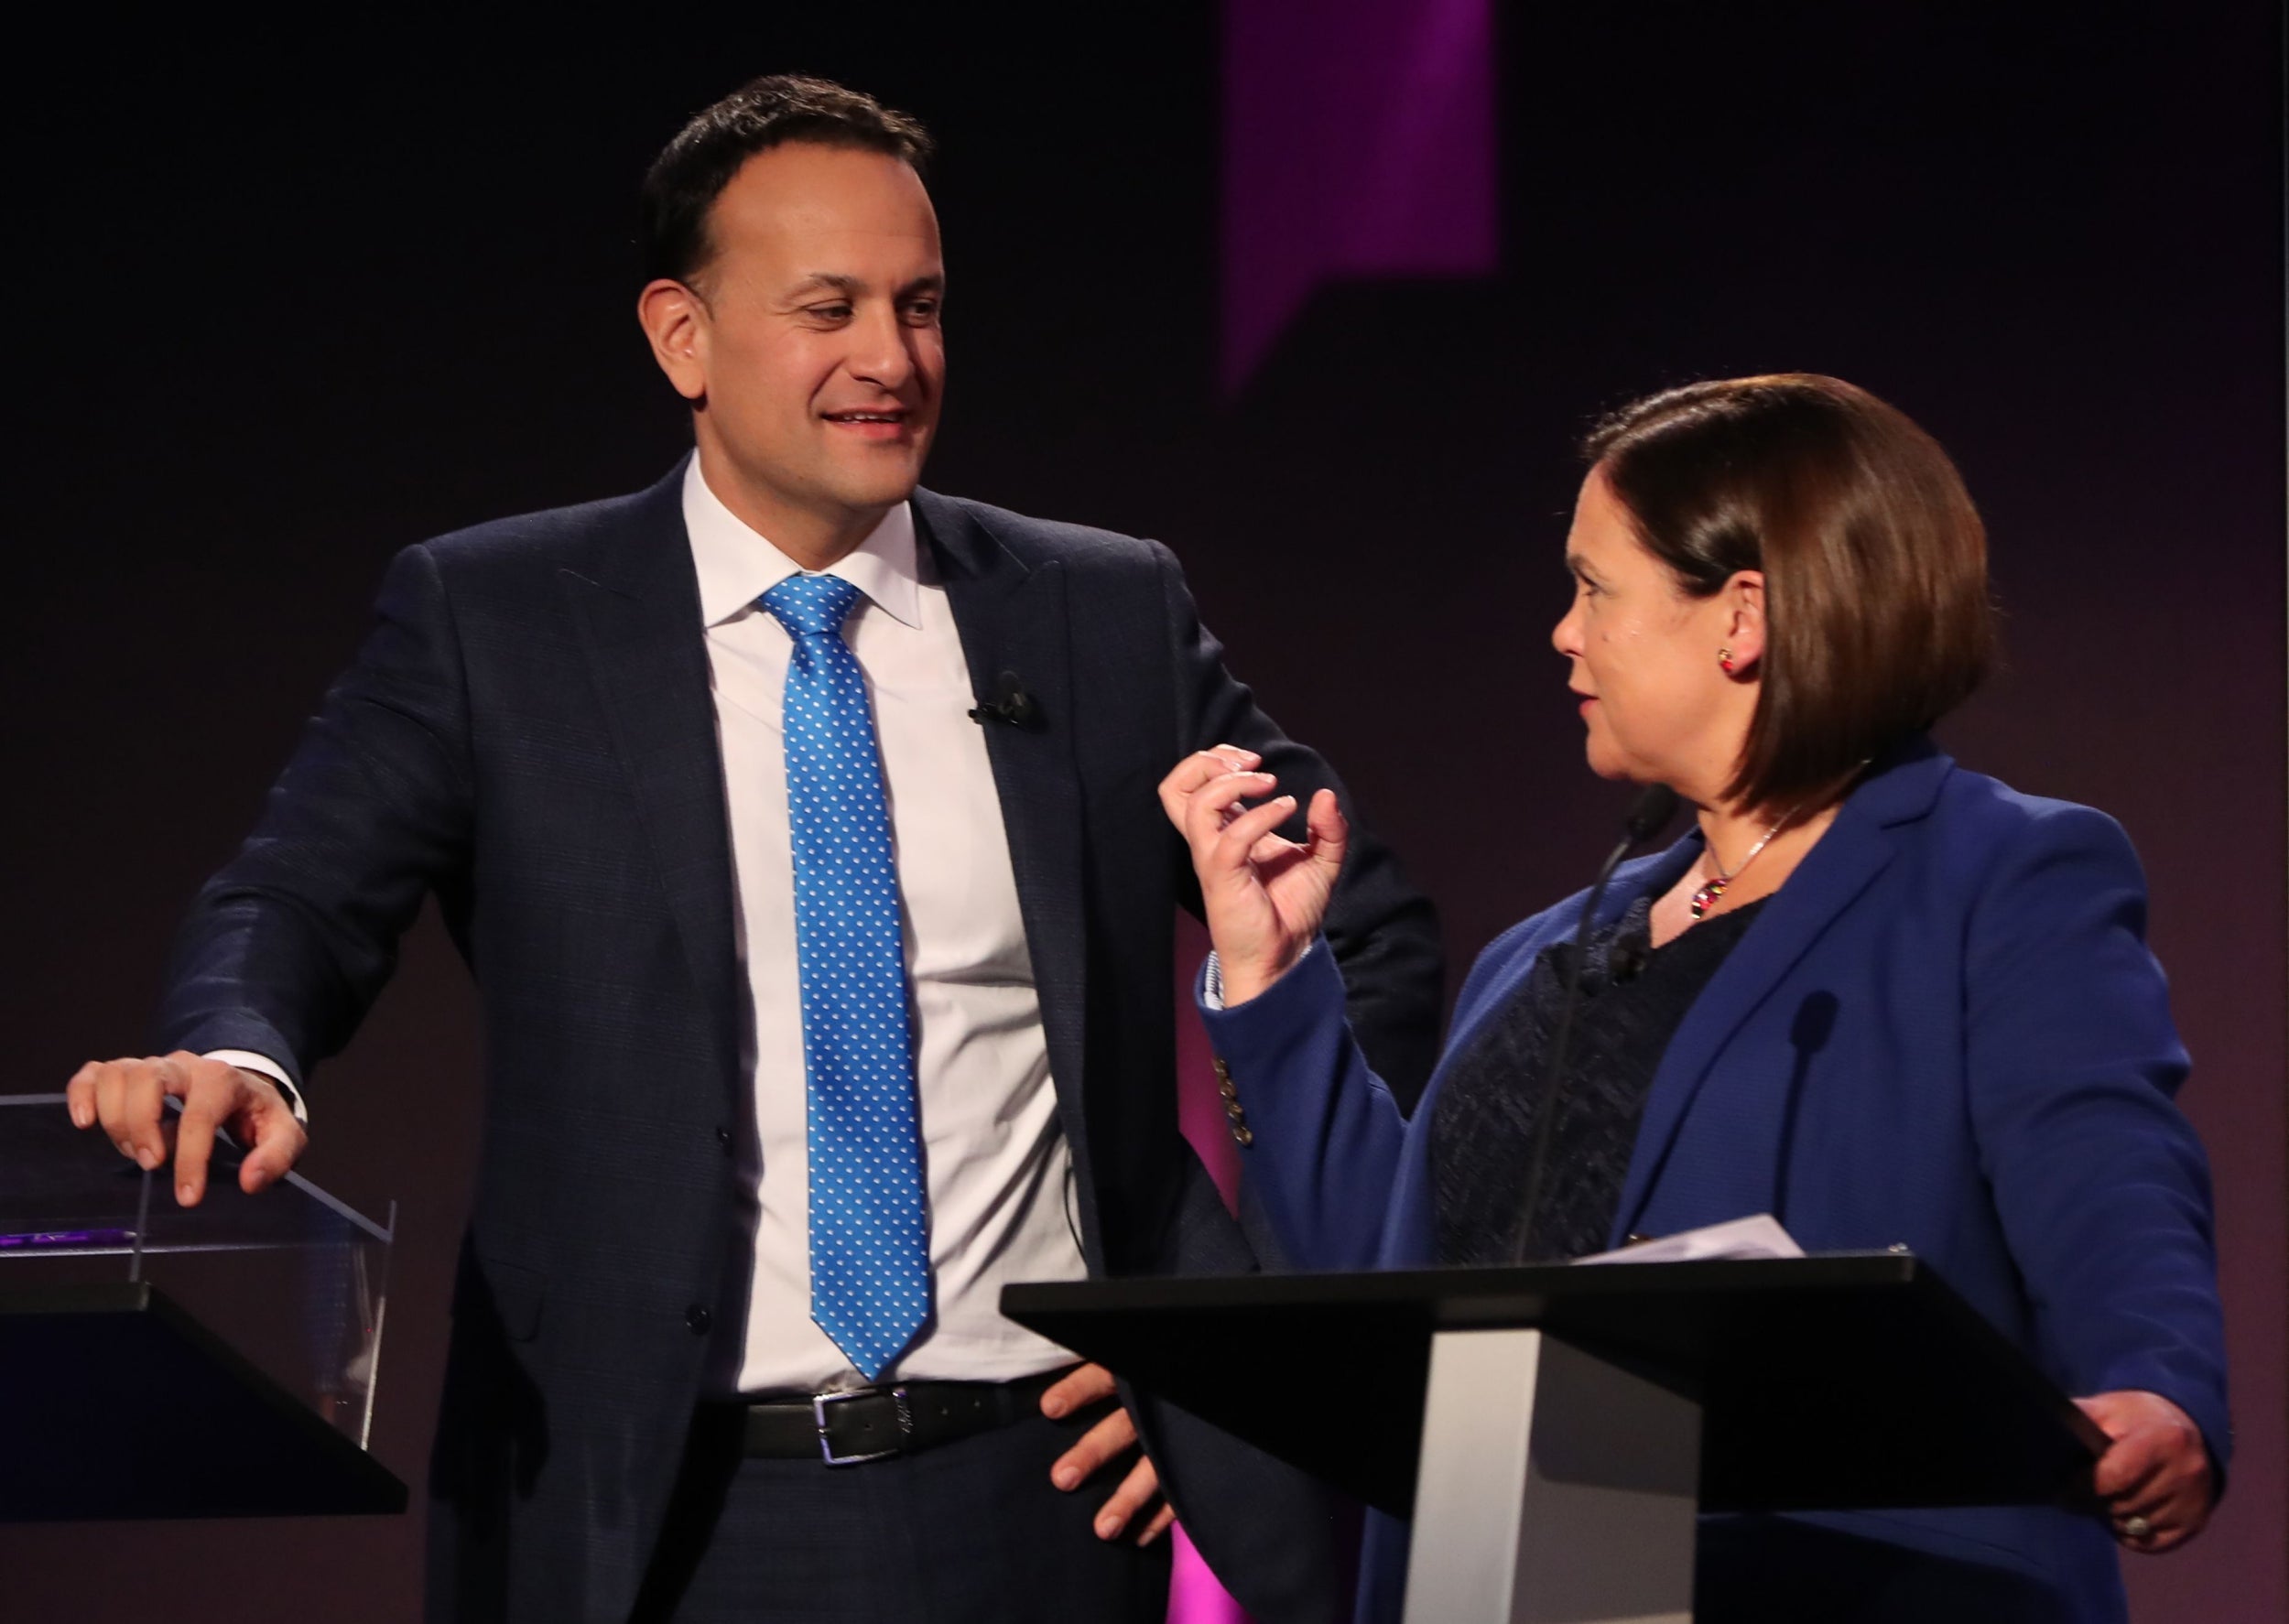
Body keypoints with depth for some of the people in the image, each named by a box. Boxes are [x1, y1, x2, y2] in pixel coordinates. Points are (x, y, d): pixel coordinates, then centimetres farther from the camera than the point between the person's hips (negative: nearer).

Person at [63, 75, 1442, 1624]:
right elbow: (306, 897, -9)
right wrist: (237, 1059, -32)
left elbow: (1371, 945, 12)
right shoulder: (490, 618, 2)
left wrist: (1254, 1324, 3)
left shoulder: (1110, 615, 7)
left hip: (1036, 1494, 2)